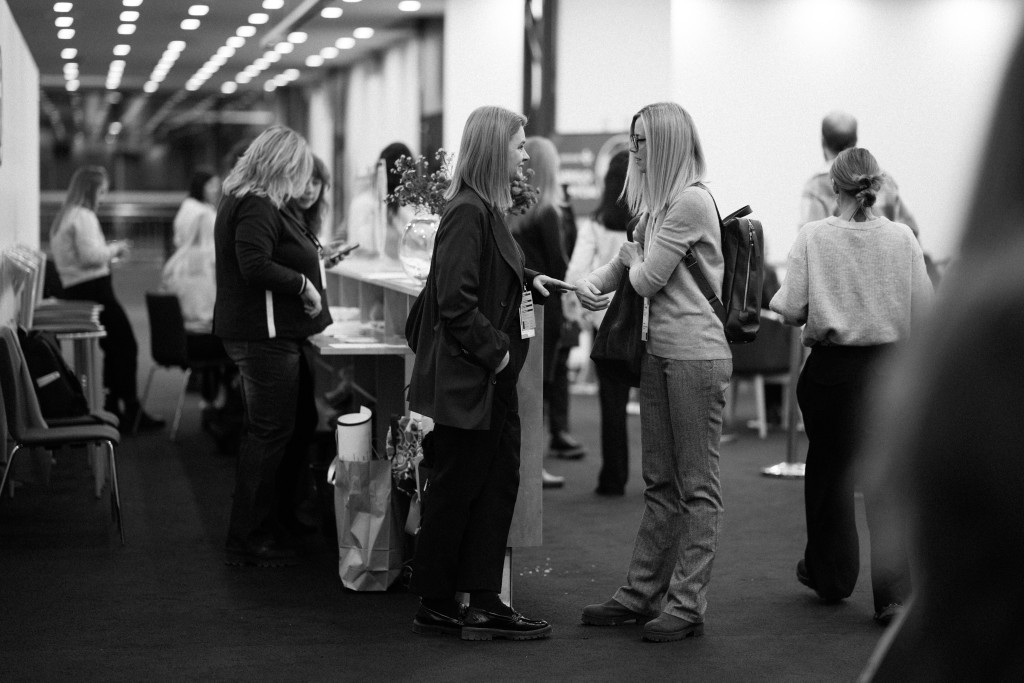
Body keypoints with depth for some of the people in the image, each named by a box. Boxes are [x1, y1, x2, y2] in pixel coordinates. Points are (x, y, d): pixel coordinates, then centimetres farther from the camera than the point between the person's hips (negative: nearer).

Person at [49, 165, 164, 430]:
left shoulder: (63, 217, 19)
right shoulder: (84, 217, -13)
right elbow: (91, 255, -23)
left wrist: (108, 251, 15)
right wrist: (114, 249, -6)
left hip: (74, 290, 10)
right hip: (93, 288, -10)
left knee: (114, 347, 17)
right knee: (126, 345, -4)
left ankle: (112, 407, 17)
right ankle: (131, 410, -4)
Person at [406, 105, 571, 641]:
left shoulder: (487, 209, 13)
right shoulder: (467, 212, -18)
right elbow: (455, 300, -23)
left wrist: (530, 280, 11)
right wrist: (495, 349, -18)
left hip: (493, 379, 10)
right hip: (467, 379, -10)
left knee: (498, 484, 10)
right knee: (455, 490, 1)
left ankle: (484, 603, 16)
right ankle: (434, 607, 13)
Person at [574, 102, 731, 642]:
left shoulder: (691, 202, -14)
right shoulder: (655, 203, 15)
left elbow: (647, 279, -13)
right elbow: (624, 263, 21)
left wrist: (633, 259, 7)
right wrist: (589, 283, 4)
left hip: (696, 355, -9)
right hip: (659, 353, 9)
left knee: (698, 487, -1)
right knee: (659, 485, 14)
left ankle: (687, 605, 4)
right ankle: (641, 594, 21)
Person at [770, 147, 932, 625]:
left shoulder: (813, 237, -9)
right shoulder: (902, 238, -5)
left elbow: (791, 310, -11)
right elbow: (925, 311, -3)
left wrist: (777, 300, 11)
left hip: (831, 367, 0)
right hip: (890, 366, 1)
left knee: (828, 466, 17)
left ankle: (830, 572, 31)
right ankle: (893, 592, -2)